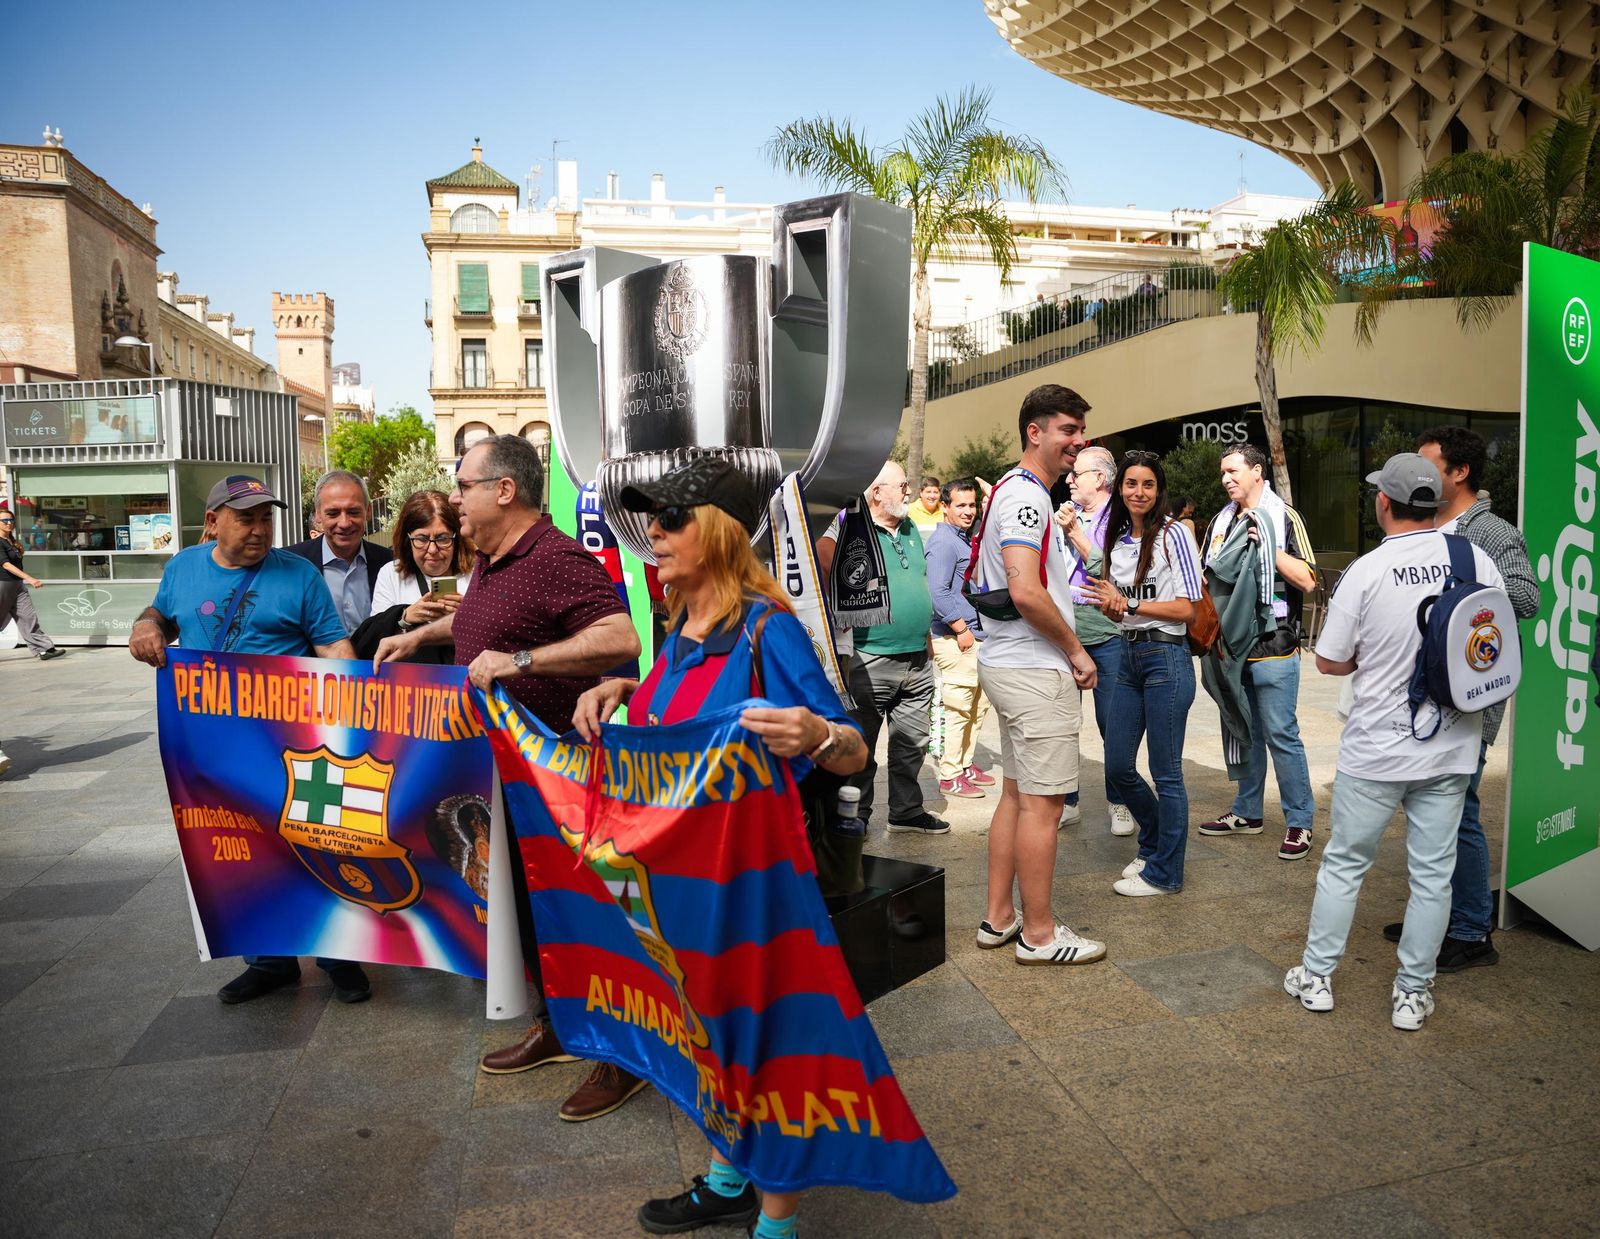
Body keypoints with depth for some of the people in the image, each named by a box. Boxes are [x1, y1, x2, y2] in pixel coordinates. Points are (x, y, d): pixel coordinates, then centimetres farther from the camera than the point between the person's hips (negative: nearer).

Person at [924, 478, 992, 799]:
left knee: (980, 704, 16)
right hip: (955, 640, -10)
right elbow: (938, 593, -22)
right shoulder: (943, 542, -14)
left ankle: (967, 764, 27)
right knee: (958, 708, -5)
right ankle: (949, 775, 4)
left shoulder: (965, 539, 17)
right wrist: (961, 628, -18)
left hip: (974, 636, 10)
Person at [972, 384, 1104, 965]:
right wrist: (1076, 650, -14)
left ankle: (998, 917, 25)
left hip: (1005, 662, 11)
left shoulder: (1011, 491, 17)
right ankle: (1038, 933, 10)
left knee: (1016, 793, 16)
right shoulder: (1027, 496, -16)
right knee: (1042, 803, -1)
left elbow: (978, 579, 24)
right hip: (1036, 670, -11)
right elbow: (1027, 592, -27)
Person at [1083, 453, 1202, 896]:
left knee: (1165, 773, 2)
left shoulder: (1173, 534, -8)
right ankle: (1155, 843, 35)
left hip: (1165, 657, -7)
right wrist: (1111, 605, -5)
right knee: (1117, 767, 12)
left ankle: (1164, 872, 17)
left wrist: (1129, 605, -17)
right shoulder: (1117, 539, 12)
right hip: (1128, 655, 7)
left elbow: (1186, 609, -12)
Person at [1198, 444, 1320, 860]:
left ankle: (1300, 822, 6)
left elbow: (1307, 580, -10)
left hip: (1273, 648, -6)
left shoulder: (1284, 517, -3)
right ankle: (1247, 813, 24)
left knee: (1281, 735, -4)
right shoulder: (1222, 522, 14)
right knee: (1245, 733, 14)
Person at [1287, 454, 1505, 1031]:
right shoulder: (1478, 560, -5)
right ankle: (1413, 994, 21)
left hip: (1376, 748, -2)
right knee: (1432, 874, 12)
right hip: (1452, 748, 3)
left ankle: (1316, 977, 22)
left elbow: (1329, 662, -7)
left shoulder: (1366, 571, -14)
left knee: (1344, 864, 12)